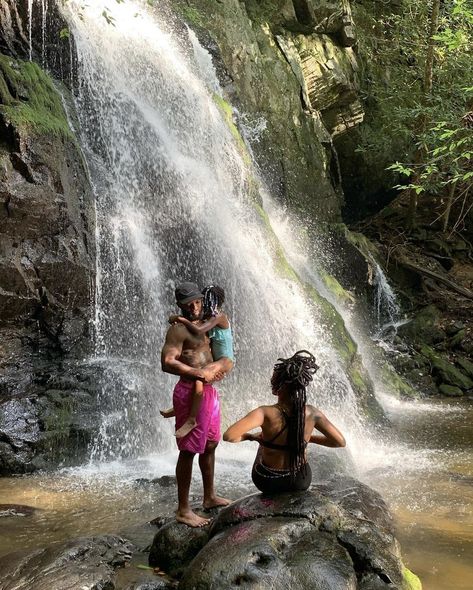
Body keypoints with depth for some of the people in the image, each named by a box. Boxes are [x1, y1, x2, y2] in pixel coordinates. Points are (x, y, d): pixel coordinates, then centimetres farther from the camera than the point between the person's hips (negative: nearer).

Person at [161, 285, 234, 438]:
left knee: (198, 377, -35)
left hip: (226, 361, -11)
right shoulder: (211, 316, 9)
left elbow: (198, 331, -31)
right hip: (217, 361, 11)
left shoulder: (219, 316, -18)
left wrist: (180, 319, -21)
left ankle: (192, 419, -31)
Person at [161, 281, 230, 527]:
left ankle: (209, 497, 35)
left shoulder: (202, 323, 14)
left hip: (209, 390, 9)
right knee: (188, 451, -3)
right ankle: (183, 510, 5)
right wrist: (200, 373, -23)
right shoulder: (178, 329, -14)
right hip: (190, 392, -9)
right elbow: (167, 363, -25)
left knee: (209, 445, 19)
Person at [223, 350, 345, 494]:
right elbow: (340, 441, -8)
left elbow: (228, 436, -36)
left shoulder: (265, 413, -26)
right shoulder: (312, 414, -18)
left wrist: (249, 436, -14)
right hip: (301, 481, 2)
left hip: (267, 481, -1)